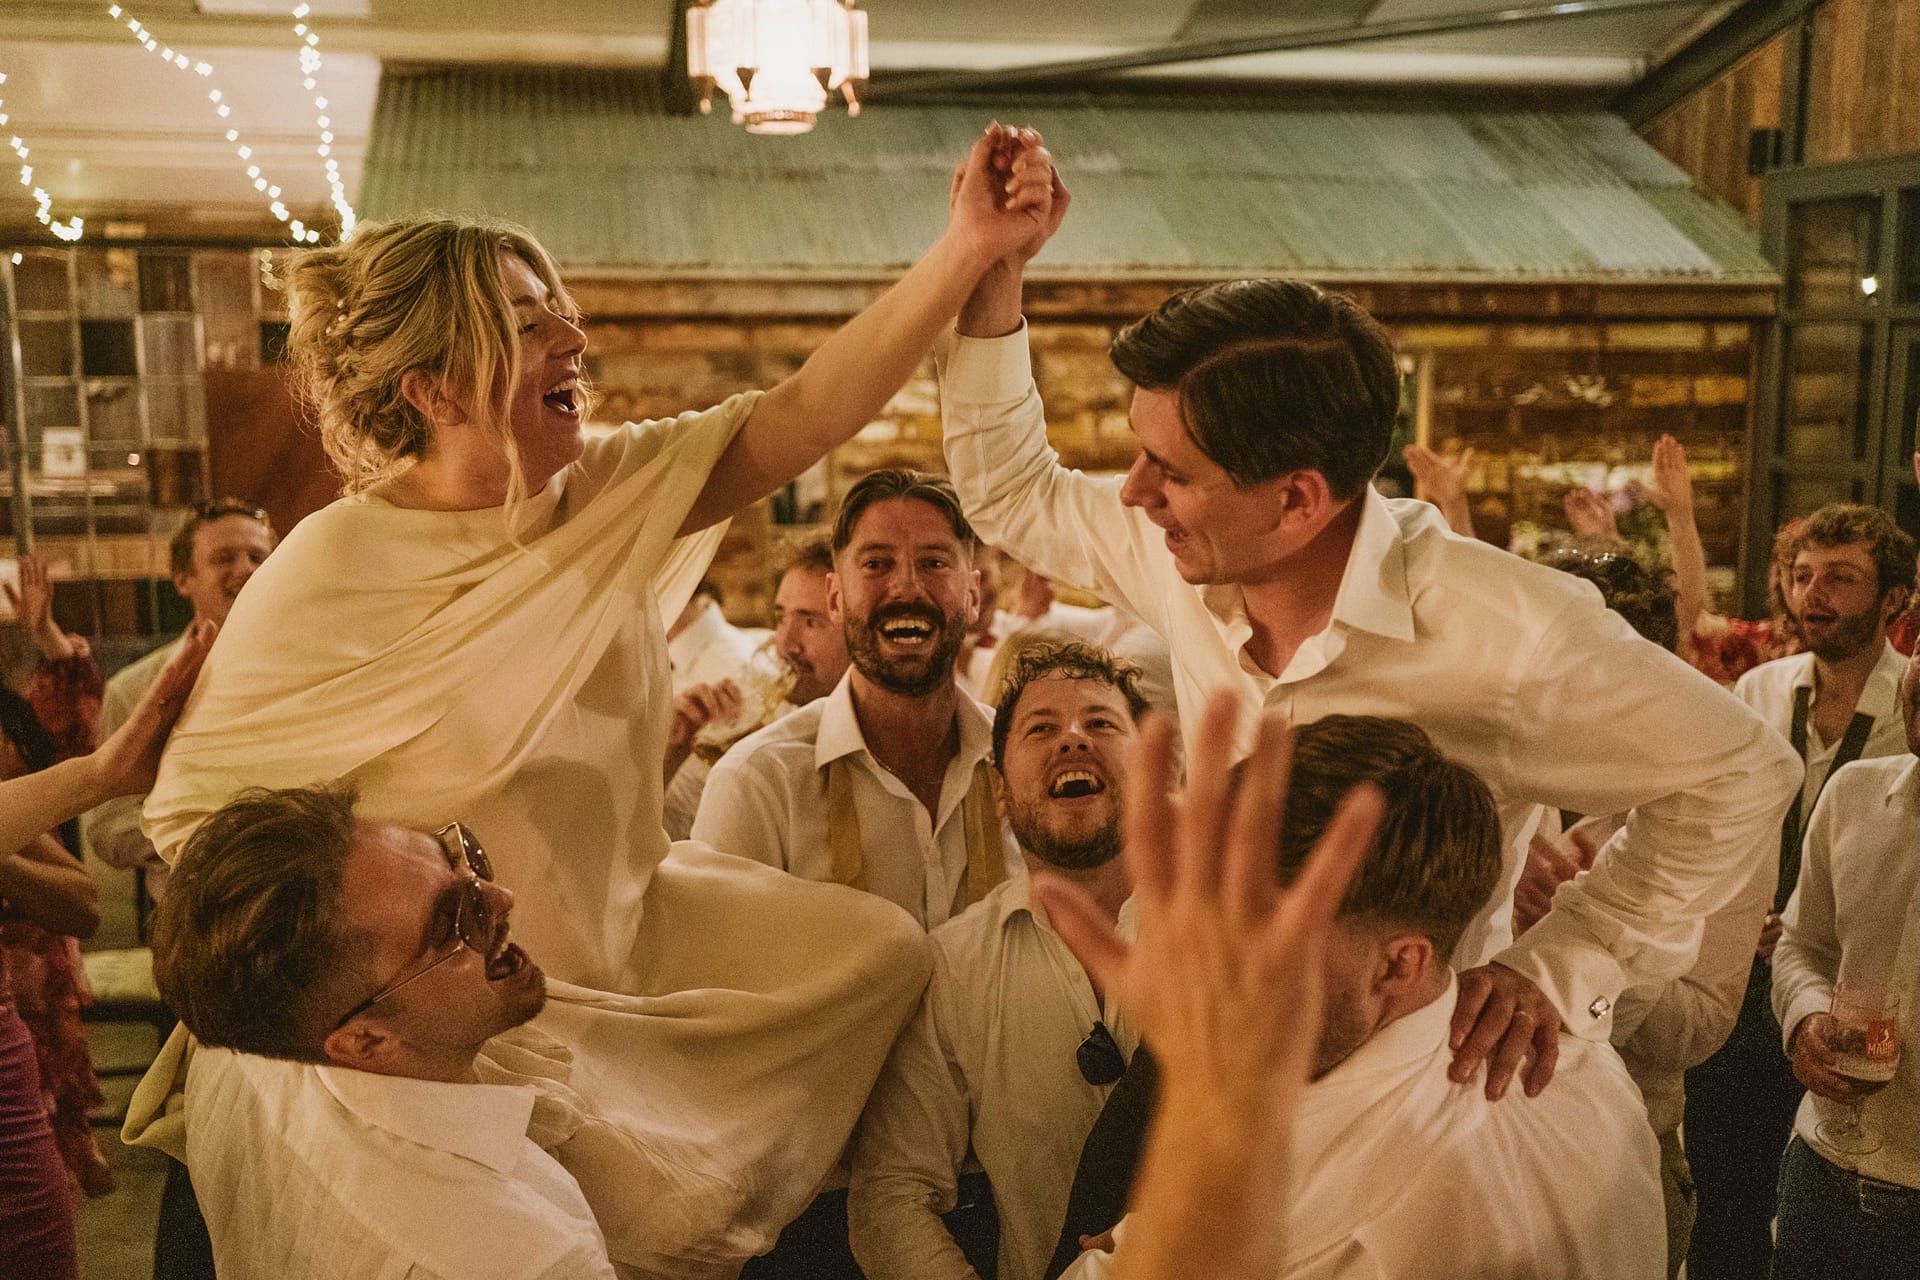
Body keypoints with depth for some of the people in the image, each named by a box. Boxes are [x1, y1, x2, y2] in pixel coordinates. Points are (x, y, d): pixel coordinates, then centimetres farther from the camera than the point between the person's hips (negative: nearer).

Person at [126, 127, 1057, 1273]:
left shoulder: (611, 493, -5)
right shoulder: (329, 572, -20)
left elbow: (802, 417, -16)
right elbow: (191, 808, -12)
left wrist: (970, 247, -25)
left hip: (630, 924, 7)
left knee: (882, 954, 2)